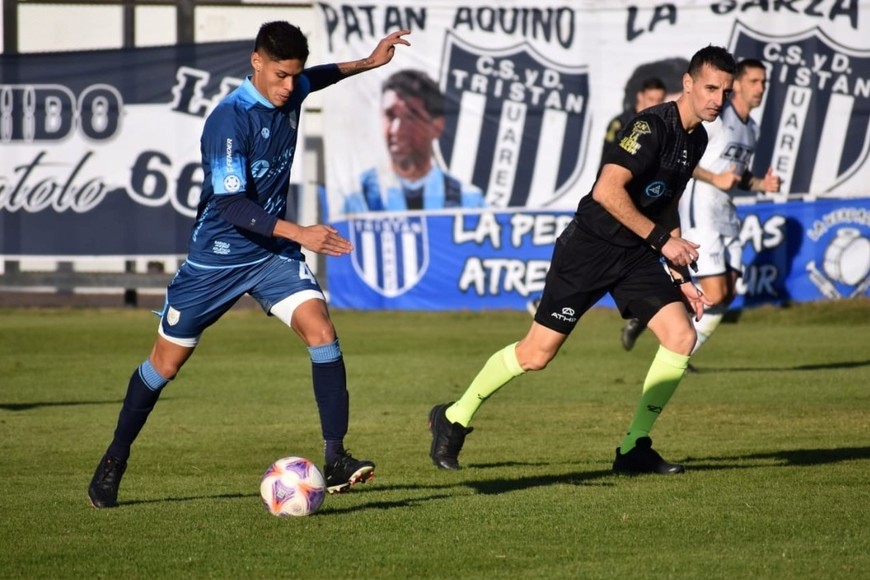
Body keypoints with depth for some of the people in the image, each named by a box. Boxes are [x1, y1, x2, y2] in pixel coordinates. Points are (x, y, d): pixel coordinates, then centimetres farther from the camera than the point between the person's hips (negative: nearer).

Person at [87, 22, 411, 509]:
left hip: (273, 251, 5)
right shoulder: (230, 120, -25)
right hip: (218, 256, -5)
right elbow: (231, 204, -30)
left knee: (321, 330, -18)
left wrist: (369, 63, 22)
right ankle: (115, 460, 28)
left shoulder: (291, 94, -3)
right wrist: (299, 233, -37)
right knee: (167, 362, 7)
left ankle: (336, 458, -18)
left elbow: (315, 79, 26)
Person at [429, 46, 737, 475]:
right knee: (536, 355, -3)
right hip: (590, 248, -8)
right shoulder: (652, 126, -20)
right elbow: (607, 191, -29)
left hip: (637, 256, 8)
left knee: (682, 335, -10)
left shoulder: (696, 139, 8)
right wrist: (661, 239, -24)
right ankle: (453, 419, 19)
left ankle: (634, 449, -1)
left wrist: (679, 277, 16)